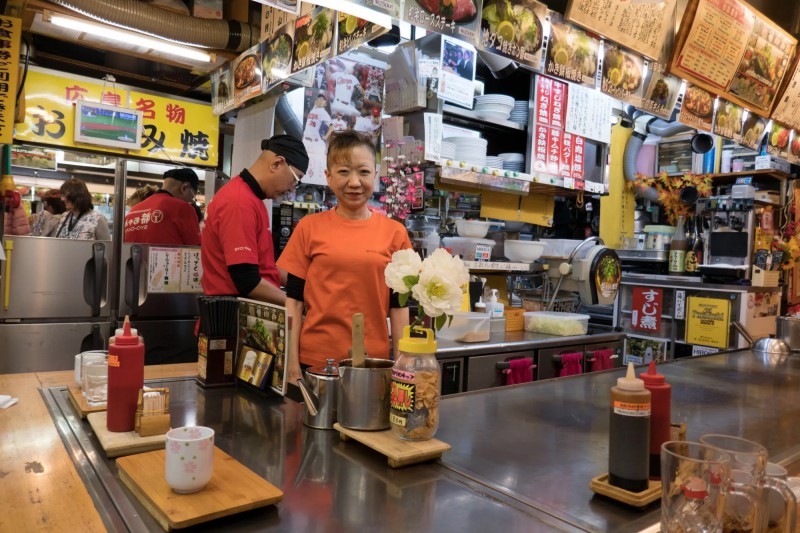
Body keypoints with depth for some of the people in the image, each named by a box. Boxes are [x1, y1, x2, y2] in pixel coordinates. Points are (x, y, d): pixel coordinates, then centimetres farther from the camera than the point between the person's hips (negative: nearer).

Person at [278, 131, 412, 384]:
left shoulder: (395, 233, 1)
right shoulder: (309, 227, -1)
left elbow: (398, 305, 4)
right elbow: (293, 300, 1)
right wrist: (292, 368, -4)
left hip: (373, 362, 1)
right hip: (315, 360, 0)